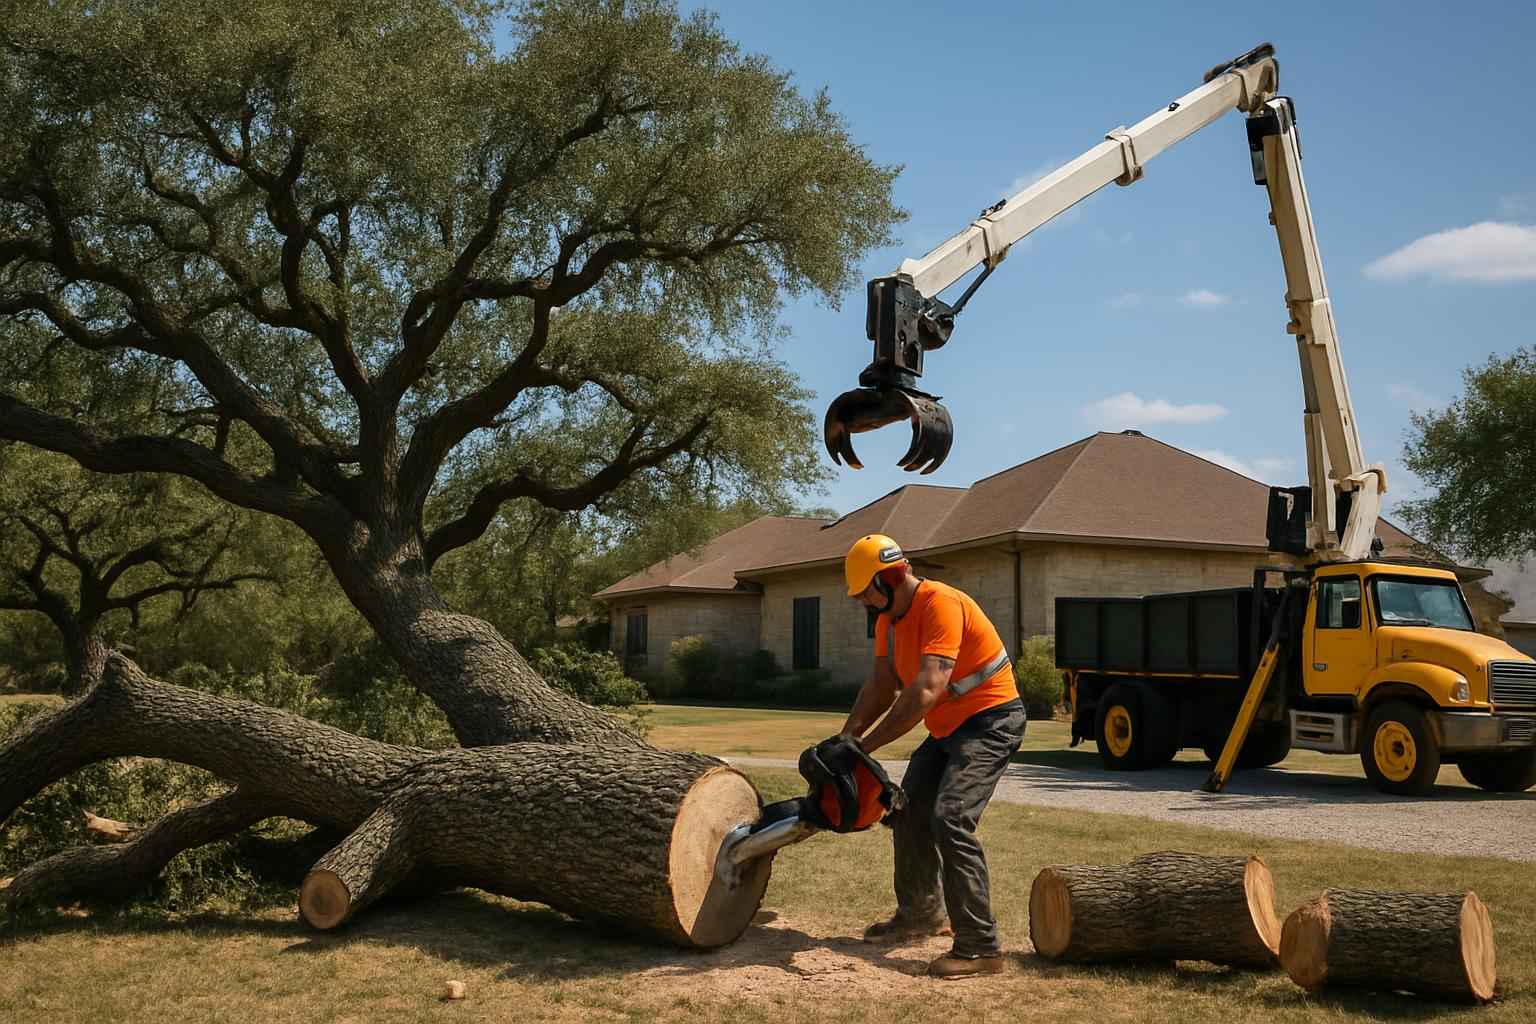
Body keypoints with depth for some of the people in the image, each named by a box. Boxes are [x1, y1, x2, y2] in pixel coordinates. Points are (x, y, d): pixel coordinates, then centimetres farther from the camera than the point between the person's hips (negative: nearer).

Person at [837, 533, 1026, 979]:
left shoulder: (941, 605, -27)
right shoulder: (888, 617, 3)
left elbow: (927, 691, -35)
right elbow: (882, 686, 8)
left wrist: (865, 746, -33)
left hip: (990, 722, -10)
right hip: (947, 729, 10)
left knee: (951, 819, -22)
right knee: (909, 812, 15)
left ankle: (980, 947, -17)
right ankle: (920, 914, 35)